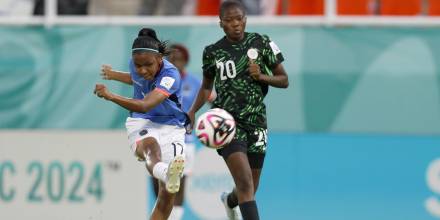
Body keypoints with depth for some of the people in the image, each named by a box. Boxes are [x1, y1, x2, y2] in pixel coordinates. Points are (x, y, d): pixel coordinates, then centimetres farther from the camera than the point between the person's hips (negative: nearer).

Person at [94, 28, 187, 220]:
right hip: (141, 123, 1)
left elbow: (145, 105, -41)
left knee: (168, 193, -11)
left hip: (171, 127, -1)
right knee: (150, 146, -39)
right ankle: (165, 172, -76)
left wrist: (110, 96, -49)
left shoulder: (170, 75, -25)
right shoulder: (135, 64, -6)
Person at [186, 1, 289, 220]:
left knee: (250, 188, 15)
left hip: (256, 121, 3)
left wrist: (261, 76, -12)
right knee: (245, 183, -21)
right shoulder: (213, 52, 1)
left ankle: (229, 200, 50)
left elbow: (284, 80, 6)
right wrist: (193, 111, 2)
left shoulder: (261, 43, 1)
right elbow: (207, 86, 17)